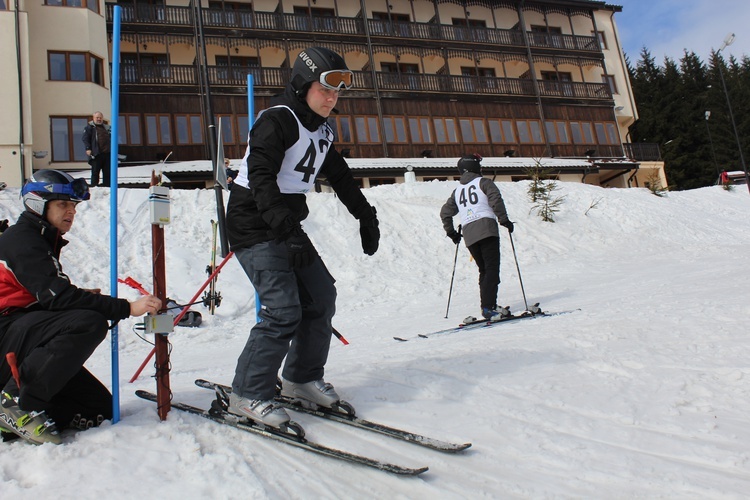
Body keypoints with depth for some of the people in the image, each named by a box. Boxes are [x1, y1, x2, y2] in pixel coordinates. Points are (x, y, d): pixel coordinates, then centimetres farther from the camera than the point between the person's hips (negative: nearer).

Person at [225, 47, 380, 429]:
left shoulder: (321, 131, 13)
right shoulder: (277, 120, -15)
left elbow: (341, 177, 23)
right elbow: (261, 179, -28)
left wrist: (366, 218, 22)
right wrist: (289, 232, -38)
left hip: (288, 227, 9)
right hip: (255, 227, -9)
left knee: (321, 297, 8)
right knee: (283, 311, -16)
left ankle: (302, 378, 22)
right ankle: (247, 395, -1)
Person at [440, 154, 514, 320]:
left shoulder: (457, 191, 23)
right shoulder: (483, 182, 6)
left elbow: (445, 212, 24)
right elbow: (496, 200, -10)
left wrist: (451, 232, 32)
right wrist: (504, 220, -5)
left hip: (469, 235, 6)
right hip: (487, 229, -6)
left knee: (484, 270, 15)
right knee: (492, 269, -10)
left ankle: (488, 306, 11)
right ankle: (488, 307, -22)